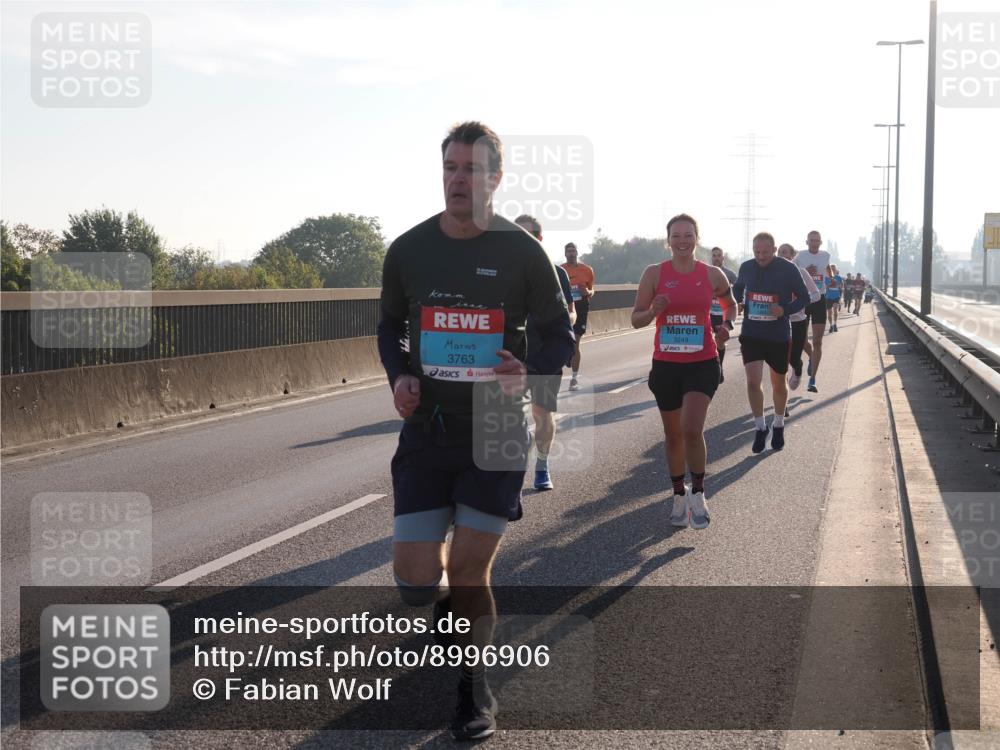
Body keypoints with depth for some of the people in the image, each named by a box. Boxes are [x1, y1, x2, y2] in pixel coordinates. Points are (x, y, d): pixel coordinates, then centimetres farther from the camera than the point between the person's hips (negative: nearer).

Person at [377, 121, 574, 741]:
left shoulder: (523, 252, -6)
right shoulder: (408, 250, 1)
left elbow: (560, 334, 1)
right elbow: (391, 326, 16)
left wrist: (529, 373, -19)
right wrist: (399, 376, -5)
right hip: (427, 431, 2)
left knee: (468, 572, -2)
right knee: (415, 579, -2)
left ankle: (475, 691, 21)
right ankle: (458, 605, 36)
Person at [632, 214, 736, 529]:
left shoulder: (712, 275, 0)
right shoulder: (654, 273, -2)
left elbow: (730, 304, 20)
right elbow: (636, 319, 0)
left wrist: (726, 325, -1)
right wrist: (654, 311, -20)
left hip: (702, 363, -1)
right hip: (666, 364, 1)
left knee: (691, 429, -17)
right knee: (673, 435, 11)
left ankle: (698, 495, 2)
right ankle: (679, 496, 29)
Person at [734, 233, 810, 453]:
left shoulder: (788, 270, -11)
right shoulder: (746, 268, -2)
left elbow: (804, 297, -3)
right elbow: (738, 289, 19)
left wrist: (785, 309, -20)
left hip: (779, 336, -1)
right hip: (751, 334, 1)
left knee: (778, 384, 13)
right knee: (753, 381, -12)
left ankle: (778, 425, 35)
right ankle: (760, 428, 4)